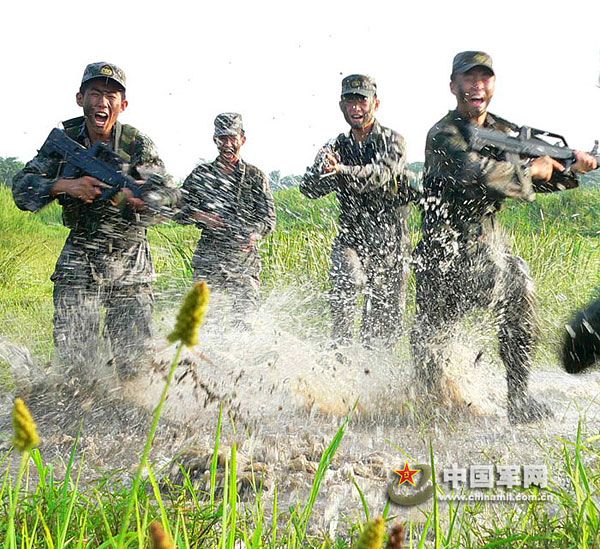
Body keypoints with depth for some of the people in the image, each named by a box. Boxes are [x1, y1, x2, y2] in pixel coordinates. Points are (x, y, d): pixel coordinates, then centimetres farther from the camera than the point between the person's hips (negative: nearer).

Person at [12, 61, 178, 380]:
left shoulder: (138, 144, -6)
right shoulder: (64, 139, 1)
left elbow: (166, 199, -17)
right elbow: (21, 188, -4)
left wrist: (132, 196, -38)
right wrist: (65, 185, -23)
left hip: (131, 261, -1)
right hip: (79, 259, 1)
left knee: (133, 360, -2)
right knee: (74, 358, -7)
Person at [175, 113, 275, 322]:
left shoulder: (256, 177, 8)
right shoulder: (200, 175, 11)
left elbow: (269, 218, 4)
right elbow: (179, 213, 13)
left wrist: (254, 234, -18)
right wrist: (199, 216, -8)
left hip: (244, 258, -1)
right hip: (208, 256, 1)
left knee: (245, 314, -11)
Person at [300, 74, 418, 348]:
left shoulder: (392, 141, -3)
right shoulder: (337, 147, 7)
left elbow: (379, 174, -25)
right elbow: (308, 187, -7)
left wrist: (341, 171, -43)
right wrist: (323, 170, -30)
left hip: (390, 243, -1)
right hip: (352, 239, 1)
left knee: (386, 323, 4)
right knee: (346, 281, -31)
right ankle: (340, 346, -21)